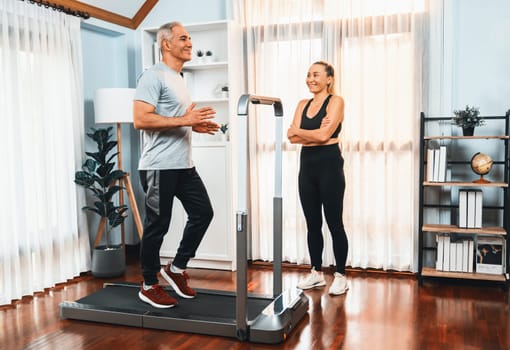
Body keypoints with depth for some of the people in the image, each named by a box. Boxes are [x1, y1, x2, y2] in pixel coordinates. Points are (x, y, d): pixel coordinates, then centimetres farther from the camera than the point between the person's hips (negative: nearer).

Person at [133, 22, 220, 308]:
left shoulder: (179, 79, 19)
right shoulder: (154, 76, -11)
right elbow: (140, 119, -22)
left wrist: (197, 125, 10)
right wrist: (184, 120, -25)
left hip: (183, 165, 9)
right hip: (160, 166, -9)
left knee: (203, 212, 9)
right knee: (157, 225, 0)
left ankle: (176, 269, 23)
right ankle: (149, 286, 16)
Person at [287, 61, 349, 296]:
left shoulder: (335, 101, -4)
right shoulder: (303, 104, 12)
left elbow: (324, 135, -16)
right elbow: (292, 137, 0)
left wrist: (298, 131, -3)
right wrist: (315, 132, -13)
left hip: (329, 165, -6)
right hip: (307, 165, 6)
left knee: (334, 223, 1)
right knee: (312, 223, 11)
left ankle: (340, 276, 13)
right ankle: (316, 273, 23)